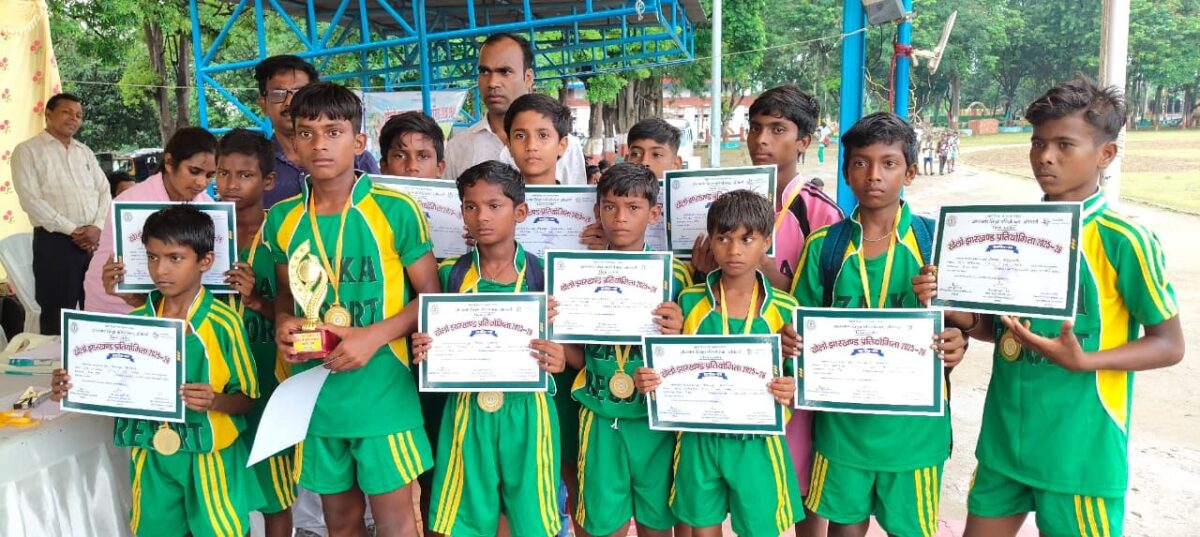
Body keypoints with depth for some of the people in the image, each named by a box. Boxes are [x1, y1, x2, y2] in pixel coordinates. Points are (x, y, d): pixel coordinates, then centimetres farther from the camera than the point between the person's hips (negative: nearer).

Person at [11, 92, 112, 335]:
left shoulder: (85, 152, 17)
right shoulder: (27, 150, 0)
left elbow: (104, 191, 12)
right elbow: (30, 200, -10)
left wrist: (97, 227, -7)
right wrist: (72, 230, -14)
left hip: (95, 240, 5)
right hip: (55, 241, -5)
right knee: (57, 314, -1)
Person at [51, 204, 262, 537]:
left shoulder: (223, 322, -14)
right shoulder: (136, 321, 0)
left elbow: (247, 398, -8)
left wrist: (215, 401, -27)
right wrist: (75, 388, -9)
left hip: (209, 456, -4)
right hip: (153, 457, 4)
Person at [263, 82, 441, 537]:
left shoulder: (396, 210, -10)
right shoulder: (282, 219, 3)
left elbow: (430, 296, -6)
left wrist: (374, 336, -18)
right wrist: (284, 323, -5)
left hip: (383, 391, -4)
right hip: (315, 393, 4)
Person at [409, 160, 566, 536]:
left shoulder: (543, 275, -4)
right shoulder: (450, 275, 2)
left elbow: (566, 346, 2)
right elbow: (436, 344, 9)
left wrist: (559, 360, -20)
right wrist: (424, 352, -12)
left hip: (526, 411, -1)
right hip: (468, 411, 2)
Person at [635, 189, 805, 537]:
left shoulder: (784, 310, -5)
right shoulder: (689, 301, -2)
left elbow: (796, 377, 1)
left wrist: (789, 391, -21)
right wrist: (651, 379, -14)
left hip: (756, 443, -1)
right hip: (698, 439, 2)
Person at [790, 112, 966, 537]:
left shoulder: (934, 240, -4)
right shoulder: (824, 245, -1)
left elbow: (960, 319, 3)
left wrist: (955, 344, -19)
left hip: (914, 420, -1)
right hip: (843, 418, 1)